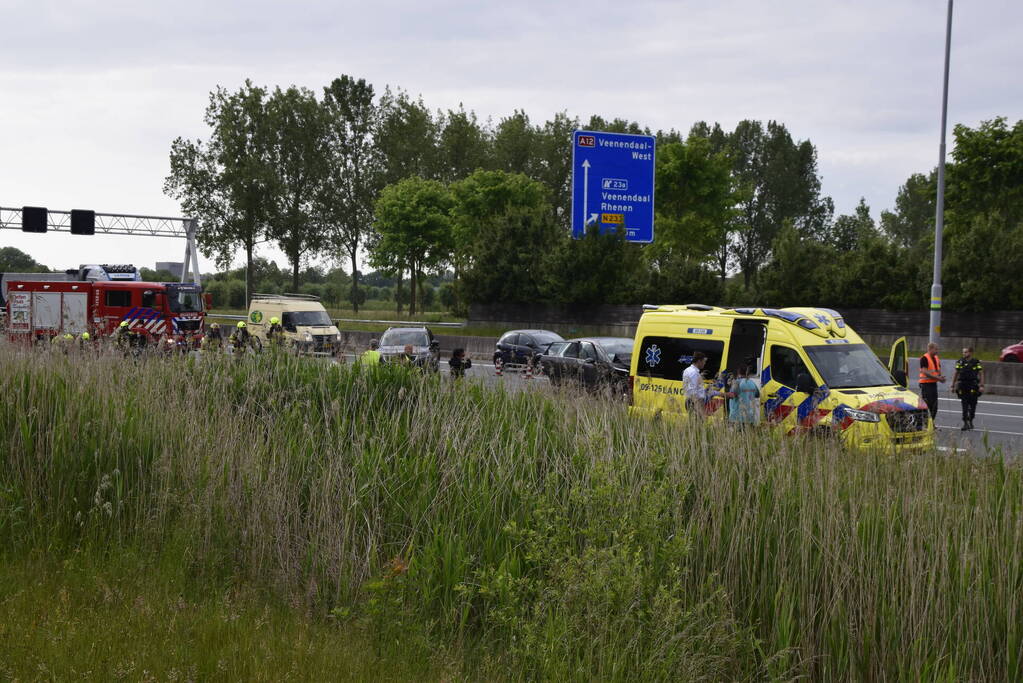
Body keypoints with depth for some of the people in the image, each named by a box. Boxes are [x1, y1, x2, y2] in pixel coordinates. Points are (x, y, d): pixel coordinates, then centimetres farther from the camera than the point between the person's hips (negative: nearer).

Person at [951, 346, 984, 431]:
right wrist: (952, 386, 8)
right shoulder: (960, 362, 6)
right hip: (962, 387, 1)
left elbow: (981, 374, -1)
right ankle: (965, 423, -1)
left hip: (973, 388, -1)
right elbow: (955, 374, 11)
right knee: (964, 406, -3)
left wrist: (982, 386, -11)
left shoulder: (976, 362, -1)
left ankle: (970, 421, 25)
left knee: (972, 405, 7)